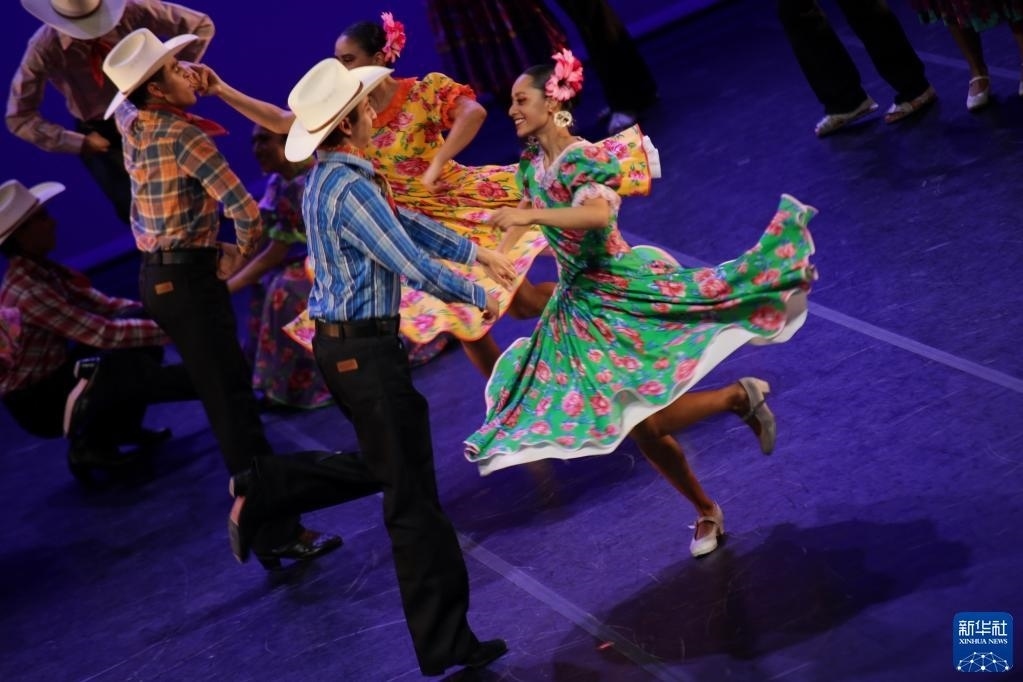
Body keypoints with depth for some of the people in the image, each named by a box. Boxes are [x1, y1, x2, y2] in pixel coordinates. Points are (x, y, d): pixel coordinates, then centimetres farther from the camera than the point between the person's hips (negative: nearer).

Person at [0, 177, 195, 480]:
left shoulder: (43, 271, 0)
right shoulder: (27, 291, -28)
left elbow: (104, 305, 0)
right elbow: (102, 334, -30)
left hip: (56, 375, 9)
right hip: (36, 401, -9)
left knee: (139, 318, -2)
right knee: (127, 366, -27)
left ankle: (122, 427, 6)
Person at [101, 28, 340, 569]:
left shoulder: (132, 126, 5)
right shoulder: (182, 134, -17)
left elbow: (122, 103, 34)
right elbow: (247, 213, -21)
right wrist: (239, 257, -2)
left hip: (157, 275, 9)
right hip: (187, 279, -9)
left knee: (220, 386, 21)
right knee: (232, 402, -8)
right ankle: (277, 534, -7)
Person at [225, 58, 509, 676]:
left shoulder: (330, 178, 9)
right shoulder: (350, 190, -22)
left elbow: (406, 222, 19)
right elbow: (413, 264, -21)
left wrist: (475, 252, 19)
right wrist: (478, 297, -6)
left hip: (342, 343, 10)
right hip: (364, 352, -10)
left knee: (381, 466, 25)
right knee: (413, 496, -2)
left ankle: (263, 492, 19)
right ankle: (444, 643, 5)